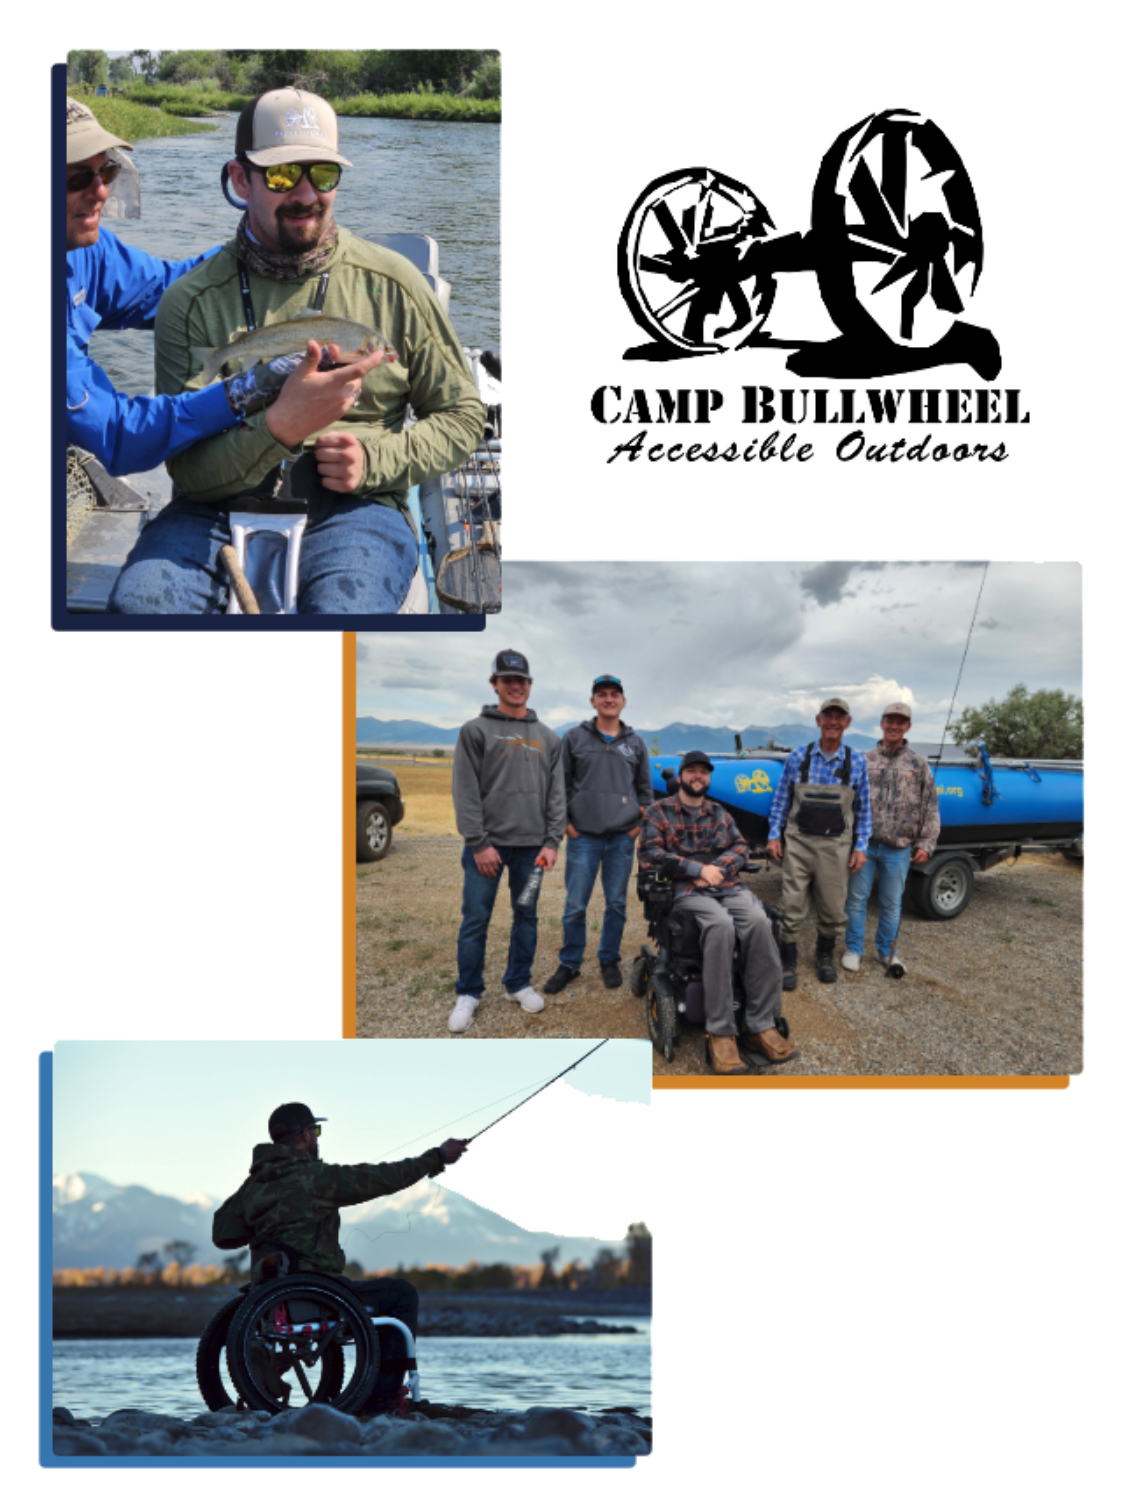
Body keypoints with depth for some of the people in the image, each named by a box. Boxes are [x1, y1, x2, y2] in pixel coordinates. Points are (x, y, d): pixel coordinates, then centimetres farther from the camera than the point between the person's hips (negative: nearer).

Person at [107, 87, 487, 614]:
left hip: (352, 509, -1)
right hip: (220, 510, 1)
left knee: (341, 610, -36)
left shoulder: (391, 284, 8)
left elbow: (462, 416, 14)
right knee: (138, 603, -30)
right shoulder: (191, 302, 5)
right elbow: (189, 471, -3)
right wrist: (278, 429, -23)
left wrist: (375, 459, -5)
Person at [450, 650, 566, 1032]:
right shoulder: (476, 731, -1)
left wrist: (552, 842, -2)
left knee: (527, 917, 9)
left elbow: (557, 793, 8)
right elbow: (465, 791, -6)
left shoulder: (548, 739, 11)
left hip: (532, 846, 3)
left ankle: (519, 983, 23)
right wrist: (479, 843, -12)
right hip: (487, 844, -3)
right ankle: (468, 993, 9)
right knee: (476, 919, -2)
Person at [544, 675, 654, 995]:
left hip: (622, 837, 2)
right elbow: (561, 783, 6)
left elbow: (645, 788, 16)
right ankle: (569, 964, 11)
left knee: (616, 903, 7)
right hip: (583, 835, -2)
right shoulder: (574, 738, 5)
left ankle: (610, 960, 20)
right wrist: (564, 821, -2)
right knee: (575, 905, -1)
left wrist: (642, 822, 5)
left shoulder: (636, 743, 11)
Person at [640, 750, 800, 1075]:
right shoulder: (659, 812, 9)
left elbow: (740, 848, 12)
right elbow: (650, 853, -5)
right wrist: (699, 869, -12)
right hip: (685, 890, -4)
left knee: (759, 921, -31)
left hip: (727, 886, 4)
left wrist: (718, 869, -10)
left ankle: (760, 1027, -30)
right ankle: (719, 1034, -38)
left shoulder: (719, 813, 23)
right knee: (721, 924, -38)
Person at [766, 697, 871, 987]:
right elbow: (781, 800, 8)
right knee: (792, 904, -4)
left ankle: (825, 955, 30)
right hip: (799, 842, -1)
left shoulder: (857, 762, 2)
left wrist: (861, 847, 3)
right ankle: (788, 960, 7)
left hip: (835, 846, 1)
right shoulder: (798, 757, 1)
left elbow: (863, 809, 7)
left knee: (833, 908, 7)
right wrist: (774, 835, 2)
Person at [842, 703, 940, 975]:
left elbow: (930, 809, 6)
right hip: (864, 844, 0)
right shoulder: (864, 761, 5)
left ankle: (886, 950, 24)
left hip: (898, 849, 0)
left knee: (892, 902, 9)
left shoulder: (919, 766, 5)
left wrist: (926, 844, -1)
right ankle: (854, 949, 18)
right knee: (856, 899, 5)